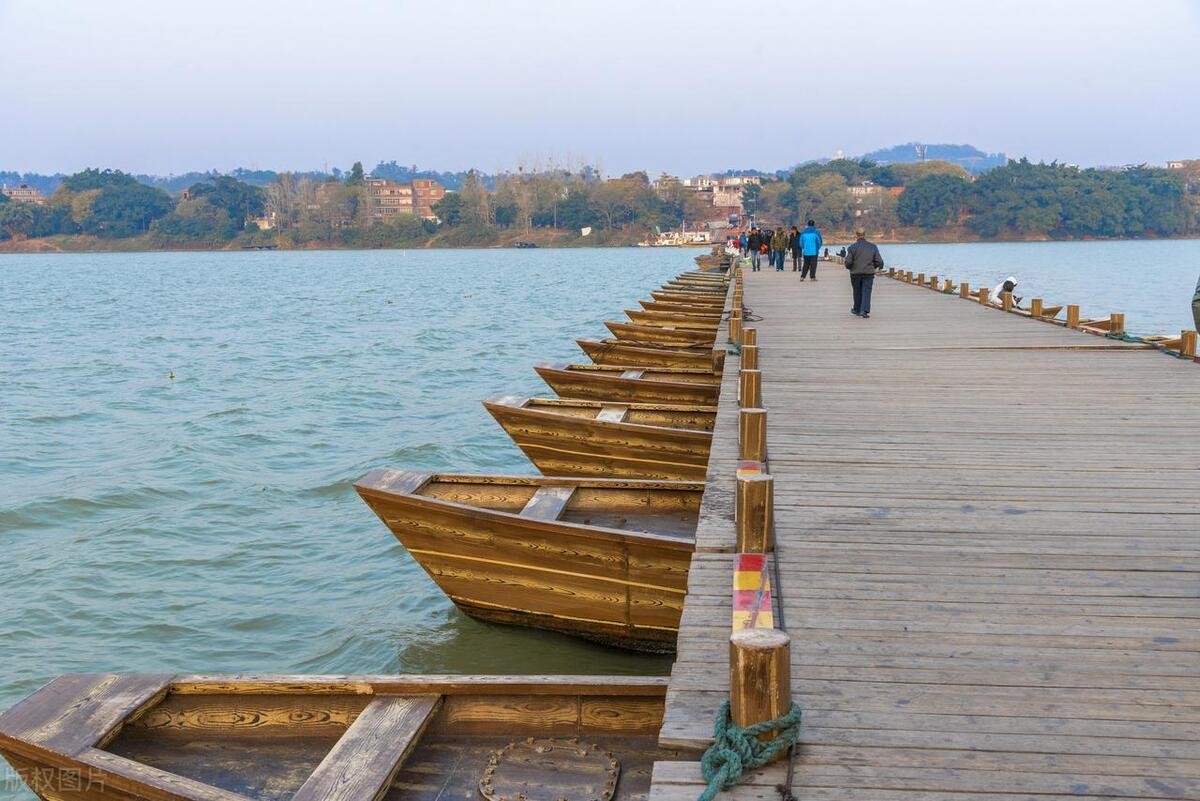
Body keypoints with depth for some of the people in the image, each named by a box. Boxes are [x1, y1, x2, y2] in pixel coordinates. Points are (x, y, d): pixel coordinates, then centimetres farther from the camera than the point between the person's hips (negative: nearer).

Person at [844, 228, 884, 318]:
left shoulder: (852, 247, -7)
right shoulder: (873, 246, 2)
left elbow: (848, 262, -11)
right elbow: (879, 261, 0)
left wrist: (849, 267, 10)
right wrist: (873, 267, 19)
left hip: (855, 273, -1)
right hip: (869, 273, 1)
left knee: (857, 292, 15)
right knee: (866, 292, 0)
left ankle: (857, 310, 27)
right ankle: (864, 310, -14)